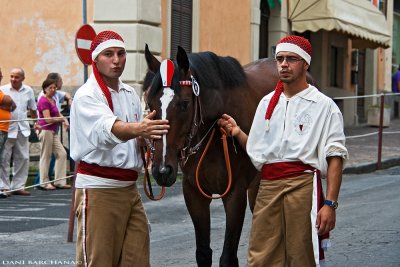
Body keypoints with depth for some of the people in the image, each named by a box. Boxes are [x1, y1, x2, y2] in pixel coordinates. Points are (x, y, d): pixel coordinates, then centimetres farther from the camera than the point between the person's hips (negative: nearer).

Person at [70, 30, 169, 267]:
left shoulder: (130, 94, 12)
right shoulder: (87, 96, -11)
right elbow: (108, 128, -31)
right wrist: (138, 129, -50)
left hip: (130, 188, 7)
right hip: (98, 188, -7)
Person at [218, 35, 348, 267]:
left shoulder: (323, 106, 0)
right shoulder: (267, 103, 16)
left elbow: (335, 158, -6)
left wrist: (330, 204, -14)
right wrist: (238, 133, 4)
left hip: (302, 185, -4)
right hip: (268, 187, 5)